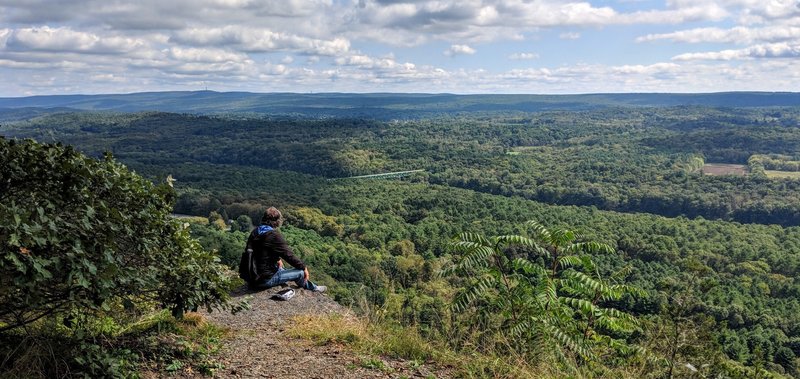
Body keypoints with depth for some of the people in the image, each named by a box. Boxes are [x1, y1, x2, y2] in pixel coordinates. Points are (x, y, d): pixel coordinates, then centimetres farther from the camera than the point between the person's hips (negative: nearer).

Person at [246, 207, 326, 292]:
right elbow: (289, 255, -17)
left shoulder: (255, 232, 4)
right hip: (266, 279, -9)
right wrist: (304, 267, -2)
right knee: (300, 272, 0)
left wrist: (277, 259, 32)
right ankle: (312, 287, 29)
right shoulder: (274, 235, -22)